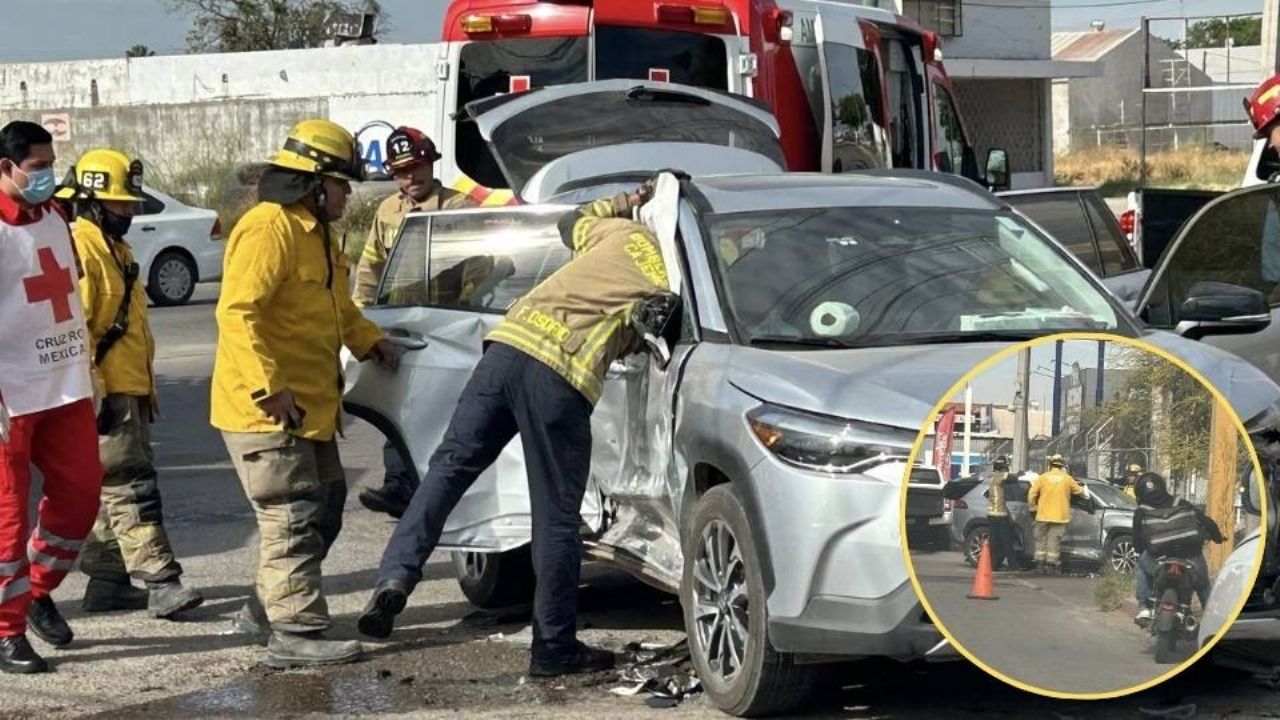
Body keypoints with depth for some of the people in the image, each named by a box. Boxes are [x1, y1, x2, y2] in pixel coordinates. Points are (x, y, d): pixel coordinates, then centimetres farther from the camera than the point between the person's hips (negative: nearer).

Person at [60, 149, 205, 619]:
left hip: (129, 390, 11)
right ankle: (161, 584, -15)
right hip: (106, 393, -11)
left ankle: (107, 583, 18)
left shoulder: (114, 249, 20)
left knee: (112, 490, 13)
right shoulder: (80, 248, -13)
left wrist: (146, 388, 27)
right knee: (131, 487, -12)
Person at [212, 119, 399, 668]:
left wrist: (366, 338, 14)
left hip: (309, 406, 11)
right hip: (267, 410, -11)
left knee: (324, 508, 16)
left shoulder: (313, 231, 16)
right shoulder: (268, 231, -18)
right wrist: (268, 388, -30)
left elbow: (334, 302, 31)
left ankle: (266, 610, 27)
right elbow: (236, 313, -26)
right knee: (293, 519, -8)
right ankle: (295, 634, -4)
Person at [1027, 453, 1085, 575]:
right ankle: (1051, 565, 0)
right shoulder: (1067, 479, 2)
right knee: (1054, 541, 1)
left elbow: (1032, 494, -2)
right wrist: (1082, 489, 39)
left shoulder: (1043, 477, 1)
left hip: (1043, 516, 0)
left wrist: (1032, 507, 13)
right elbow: (1079, 491, 15)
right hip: (1059, 516, 0)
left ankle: (1040, 564, 7)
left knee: (1041, 540, 9)